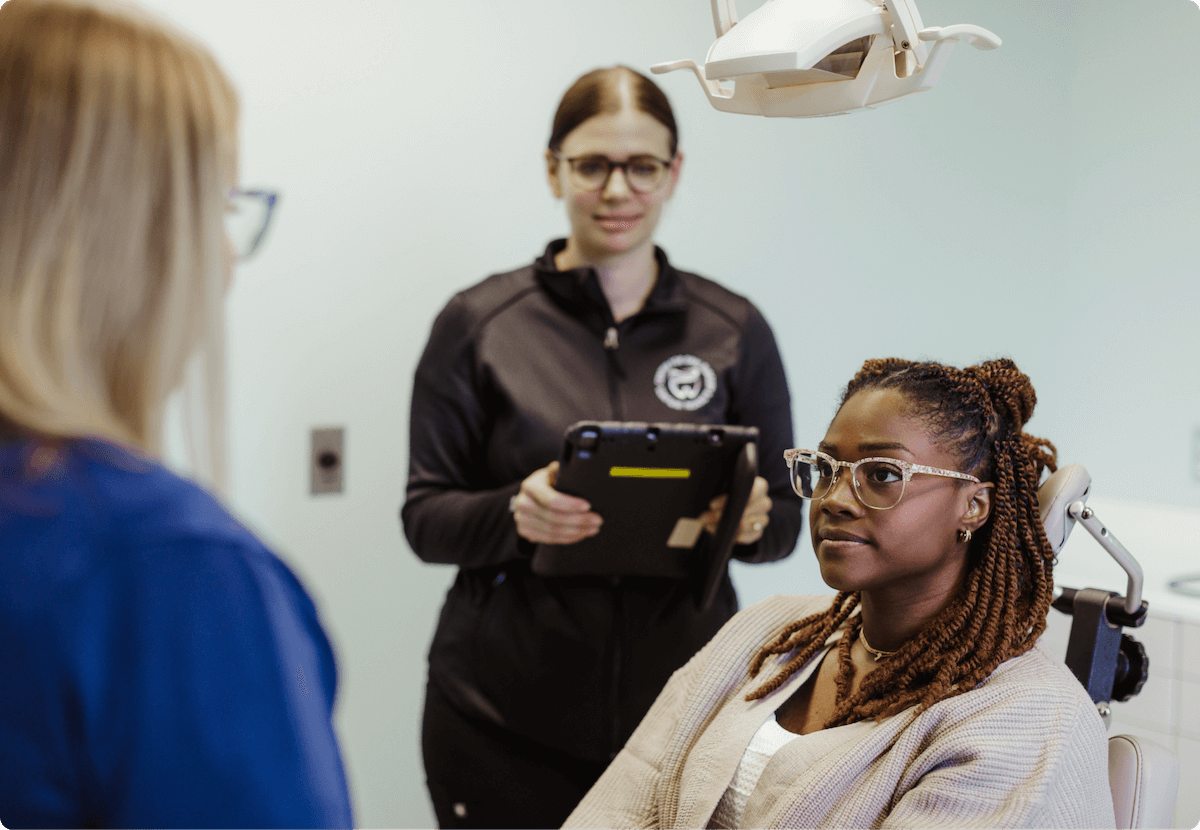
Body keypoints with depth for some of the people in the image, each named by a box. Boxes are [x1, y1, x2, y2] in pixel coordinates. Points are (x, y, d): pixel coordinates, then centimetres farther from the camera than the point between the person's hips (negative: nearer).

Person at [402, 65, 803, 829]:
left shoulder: (735, 329, 3)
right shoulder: (479, 323, -1)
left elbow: (785, 519, 8)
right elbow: (425, 518, 0)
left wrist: (751, 520, -15)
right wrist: (515, 514, -20)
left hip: (683, 705, 2)